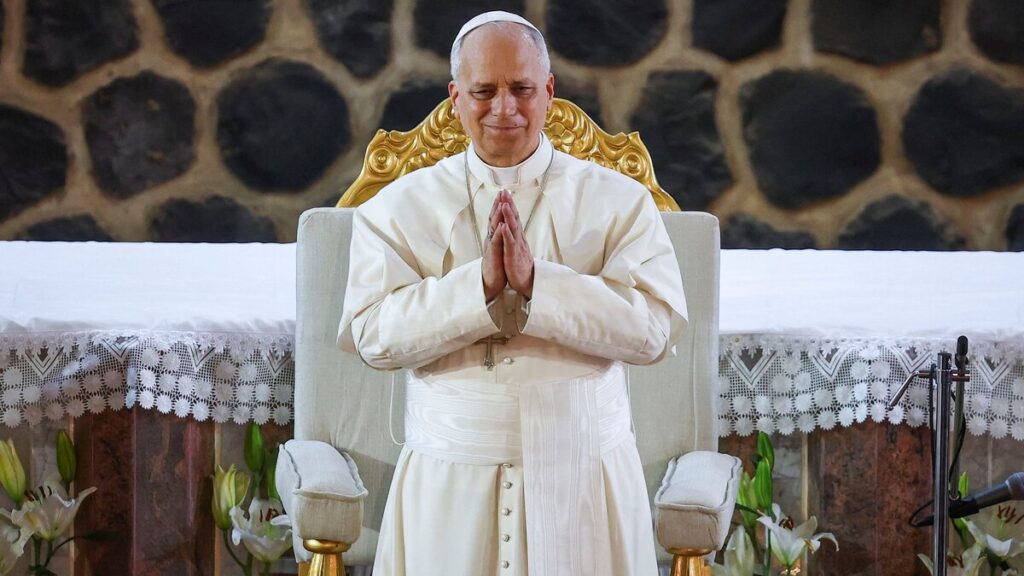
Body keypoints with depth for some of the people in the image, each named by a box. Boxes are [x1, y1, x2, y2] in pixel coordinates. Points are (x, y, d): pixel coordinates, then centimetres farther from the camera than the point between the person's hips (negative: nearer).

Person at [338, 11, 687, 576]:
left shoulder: (619, 201, 2)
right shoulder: (399, 206, 3)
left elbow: (655, 327, -11)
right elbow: (373, 334, -9)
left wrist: (535, 283, -21)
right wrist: (479, 287, -21)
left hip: (584, 477, 0)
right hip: (447, 484, 0)